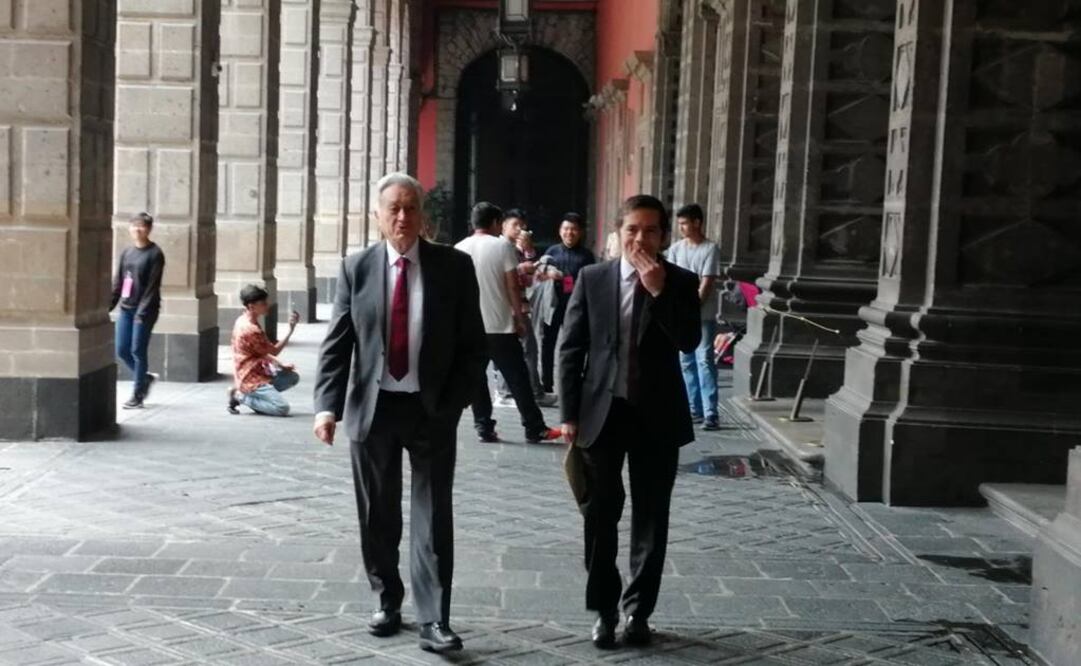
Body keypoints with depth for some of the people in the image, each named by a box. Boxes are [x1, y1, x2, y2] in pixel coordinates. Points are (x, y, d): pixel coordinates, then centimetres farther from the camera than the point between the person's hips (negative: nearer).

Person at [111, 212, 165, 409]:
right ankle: (145, 378, 29)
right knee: (122, 350, 7)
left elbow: (153, 286, -13)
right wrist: (109, 304, 5)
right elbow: (117, 281, 12)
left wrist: (143, 311, -18)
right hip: (125, 308, 6)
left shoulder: (155, 254, -8)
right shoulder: (127, 252, 10)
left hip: (144, 310, -6)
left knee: (138, 351, -2)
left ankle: (137, 395, 9)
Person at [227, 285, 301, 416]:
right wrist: (291, 329, -15)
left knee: (292, 377, 16)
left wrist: (280, 365, 12)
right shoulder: (252, 330, -23)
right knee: (282, 408, -19)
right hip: (251, 380, -10)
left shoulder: (243, 321, 8)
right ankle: (241, 396, -5)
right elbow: (274, 351, -12)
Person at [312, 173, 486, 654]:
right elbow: (336, 344, -1)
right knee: (378, 517, 11)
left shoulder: (455, 266, -1)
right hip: (372, 407, 1)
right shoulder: (356, 268, 1)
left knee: (433, 517, -1)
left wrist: (456, 401, -9)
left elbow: (473, 343, 1)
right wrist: (327, 404, -12)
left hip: (432, 408, -1)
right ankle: (388, 603, 28)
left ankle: (434, 620, 3)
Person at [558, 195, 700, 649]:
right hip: (602, 411, 0)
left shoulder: (681, 283, 0)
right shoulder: (592, 278, 1)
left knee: (650, 518, 7)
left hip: (657, 414, 0)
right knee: (600, 515, 6)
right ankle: (604, 608, 20)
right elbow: (570, 349, 1)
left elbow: (689, 342, -13)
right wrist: (569, 414, -4)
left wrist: (659, 291, -20)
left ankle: (638, 610, 21)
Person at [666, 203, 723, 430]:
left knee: (705, 361, -11)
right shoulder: (676, 248, 9)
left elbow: (706, 283, -9)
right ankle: (695, 410, 17)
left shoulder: (710, 249, -5)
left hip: (703, 315, -5)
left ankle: (710, 414, -15)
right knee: (687, 363, 9)